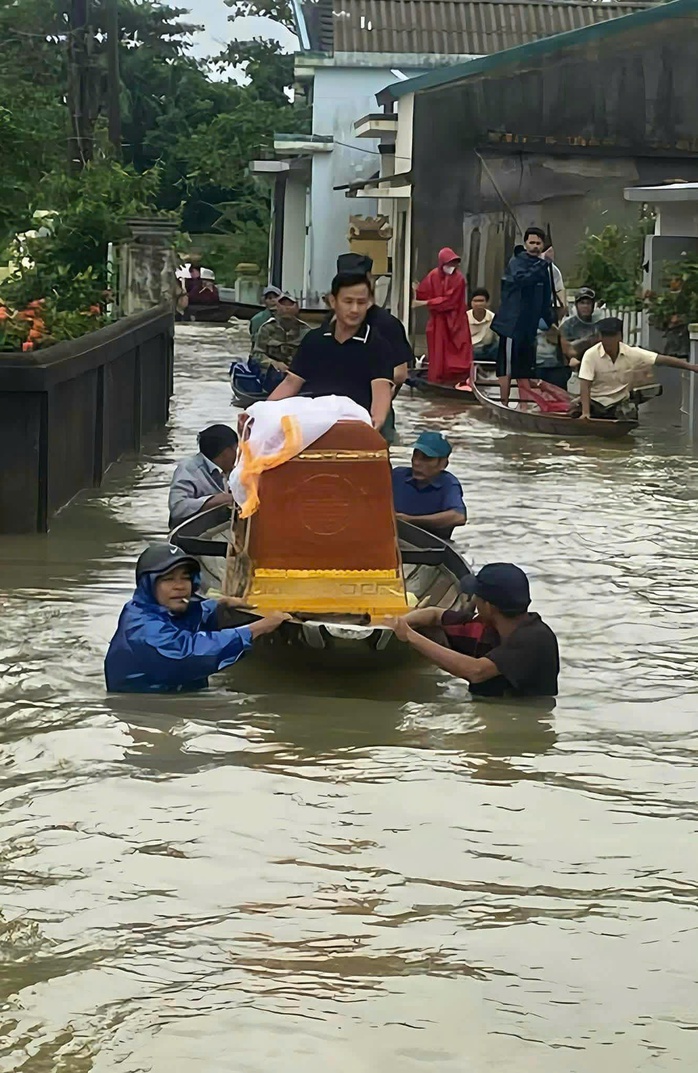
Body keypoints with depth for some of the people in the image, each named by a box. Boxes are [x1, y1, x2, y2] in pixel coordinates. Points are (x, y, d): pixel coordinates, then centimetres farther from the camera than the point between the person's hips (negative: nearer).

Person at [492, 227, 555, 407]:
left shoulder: (543, 268, 15)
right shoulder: (517, 262, -6)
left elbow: (545, 300, 21)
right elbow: (521, 278, -29)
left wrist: (550, 321, 12)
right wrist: (543, 263, -32)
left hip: (529, 325, 7)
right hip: (512, 323, -7)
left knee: (525, 370, 11)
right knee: (507, 368, -5)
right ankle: (504, 405, -3)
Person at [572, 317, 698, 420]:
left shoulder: (632, 354, -9)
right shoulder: (591, 355, -14)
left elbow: (662, 360, -13)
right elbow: (585, 385, -18)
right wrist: (585, 412, -30)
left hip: (619, 403, 2)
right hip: (594, 401, -2)